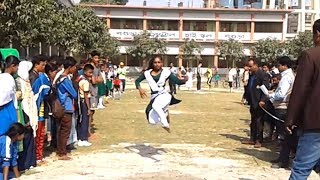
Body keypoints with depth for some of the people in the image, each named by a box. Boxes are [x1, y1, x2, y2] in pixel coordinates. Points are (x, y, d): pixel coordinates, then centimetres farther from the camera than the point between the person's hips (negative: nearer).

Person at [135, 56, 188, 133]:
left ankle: (165, 124, -22)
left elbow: (177, 81, -5)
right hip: (154, 97, 4)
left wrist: (184, 80, -26)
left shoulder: (166, 72, -2)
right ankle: (164, 112, 27)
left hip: (164, 94, -4)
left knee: (155, 105, -38)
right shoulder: (147, 73, 5)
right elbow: (137, 81, 16)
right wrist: (140, 89, -4)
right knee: (152, 121, -4)